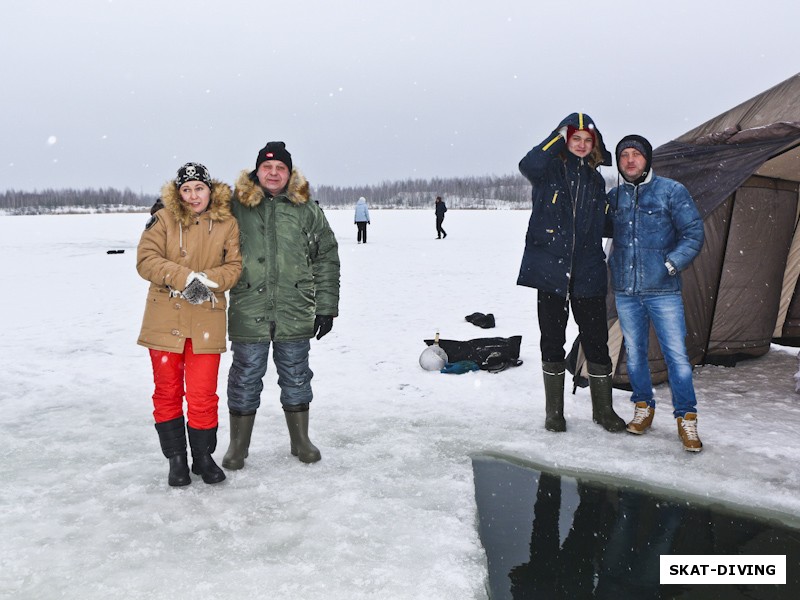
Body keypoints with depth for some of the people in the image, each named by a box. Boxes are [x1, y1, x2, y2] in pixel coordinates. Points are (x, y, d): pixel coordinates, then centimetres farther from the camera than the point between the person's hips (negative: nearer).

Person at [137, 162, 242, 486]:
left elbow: (236, 266, -1)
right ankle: (176, 459, 26)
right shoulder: (163, 219, 0)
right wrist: (185, 277, -21)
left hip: (206, 322, 0)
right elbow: (146, 261, -8)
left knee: (203, 395, 2)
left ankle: (203, 457, 23)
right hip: (164, 320, 0)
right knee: (167, 393, 9)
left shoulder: (227, 223, 2)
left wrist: (208, 280, -20)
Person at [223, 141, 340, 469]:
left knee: (296, 377, 14)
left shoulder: (307, 210, 4)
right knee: (245, 379, 9)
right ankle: (238, 445, 26)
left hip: (295, 314, 1)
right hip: (248, 314, -1)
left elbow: (327, 259, 5)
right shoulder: (236, 207, 1)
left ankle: (300, 439, 31)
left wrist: (326, 306, 2)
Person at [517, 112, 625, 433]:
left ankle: (603, 409, 22)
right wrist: (559, 136, -23)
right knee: (552, 343, 7)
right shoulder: (549, 170, 1)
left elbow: (599, 228, 18)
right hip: (550, 271, -3)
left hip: (587, 275, 3)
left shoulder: (596, 181, 14)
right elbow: (528, 165, -24)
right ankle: (554, 411, 20)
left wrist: (597, 263, 11)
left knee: (597, 343, 5)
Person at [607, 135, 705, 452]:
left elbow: (693, 233, -2)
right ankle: (643, 407, 27)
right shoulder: (614, 197, 9)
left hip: (663, 290, -3)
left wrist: (671, 265, -11)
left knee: (676, 354, -4)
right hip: (625, 291, 3)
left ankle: (686, 418, 9)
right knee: (634, 353, 10)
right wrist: (610, 267, 7)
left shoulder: (672, 191, -1)